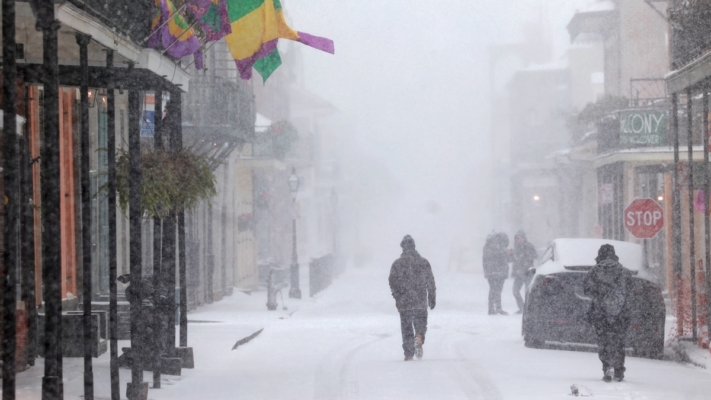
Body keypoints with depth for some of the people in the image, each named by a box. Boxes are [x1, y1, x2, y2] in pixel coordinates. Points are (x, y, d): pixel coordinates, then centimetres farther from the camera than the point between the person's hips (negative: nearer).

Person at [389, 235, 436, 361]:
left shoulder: (397, 263, -1)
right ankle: (419, 338, -21)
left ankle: (408, 353, 5)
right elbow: (430, 282, 7)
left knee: (406, 328, 7)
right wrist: (432, 298, 15)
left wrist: (398, 296, 4)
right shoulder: (424, 262, 4)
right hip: (421, 302, 1)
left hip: (404, 303, -1)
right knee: (421, 324, 11)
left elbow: (392, 281, -5)